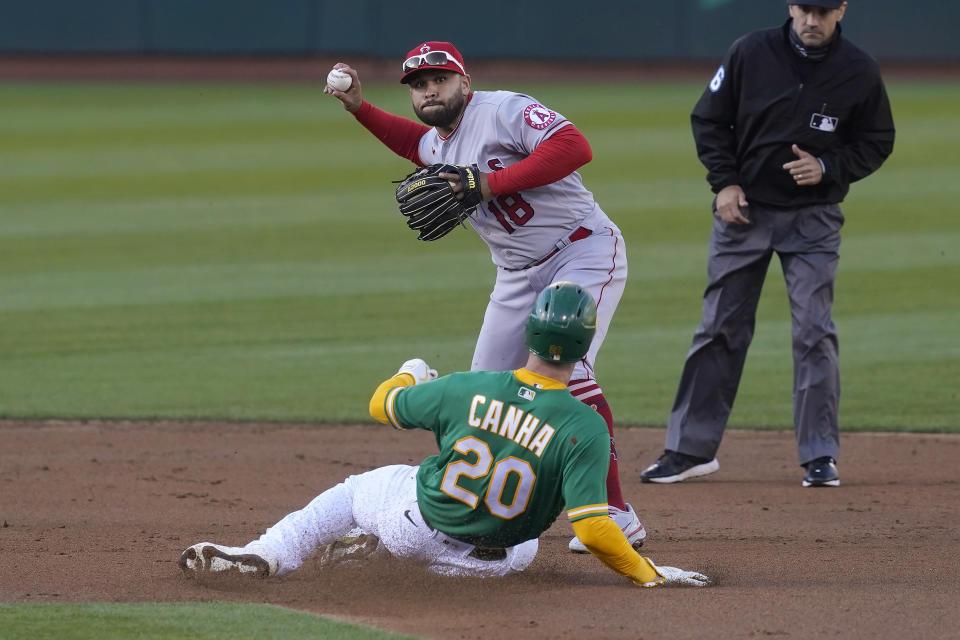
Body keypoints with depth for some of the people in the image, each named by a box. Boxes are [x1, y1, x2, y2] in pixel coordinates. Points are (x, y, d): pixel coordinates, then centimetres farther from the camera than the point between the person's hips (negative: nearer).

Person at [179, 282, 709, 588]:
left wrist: (410, 374, 23)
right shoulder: (586, 428, -24)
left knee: (356, 489, 29)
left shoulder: (470, 389, -16)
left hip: (416, 523, -1)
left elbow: (383, 405, 2)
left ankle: (267, 554, 18)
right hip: (488, 564, 1)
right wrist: (647, 573, -18)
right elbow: (593, 527, -29)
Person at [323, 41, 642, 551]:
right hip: (517, 275, 9)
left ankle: (616, 514, -27)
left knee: (562, 365, -27)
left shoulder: (504, 111, -16)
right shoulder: (435, 143, 11)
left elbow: (575, 147, -30)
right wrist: (359, 107, 23)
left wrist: (491, 183, -30)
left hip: (583, 253, -9)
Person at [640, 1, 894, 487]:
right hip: (743, 207, 1)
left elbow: (877, 142, 2)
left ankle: (820, 456, 2)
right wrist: (724, 181, -8)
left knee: (814, 332, -7)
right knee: (720, 328, 4)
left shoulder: (859, 73, -8)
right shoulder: (751, 53, -8)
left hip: (814, 217, -1)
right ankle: (692, 448, 11)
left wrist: (827, 167, -14)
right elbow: (709, 119, 2)